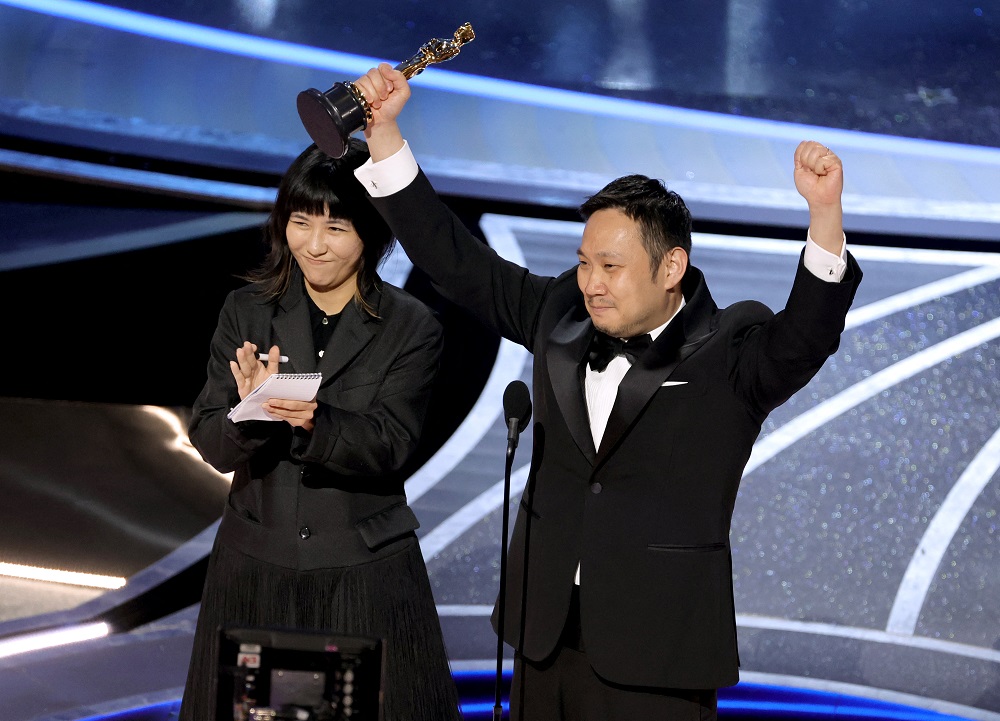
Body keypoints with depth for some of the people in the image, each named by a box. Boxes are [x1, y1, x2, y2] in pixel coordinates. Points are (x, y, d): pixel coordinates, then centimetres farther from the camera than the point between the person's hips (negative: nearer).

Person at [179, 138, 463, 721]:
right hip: (256, 568, 2)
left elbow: (388, 447, -14)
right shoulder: (247, 311, 2)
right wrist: (252, 412, -26)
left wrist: (314, 422, -33)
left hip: (365, 577, -2)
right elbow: (211, 444, -4)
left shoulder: (412, 328, -4)